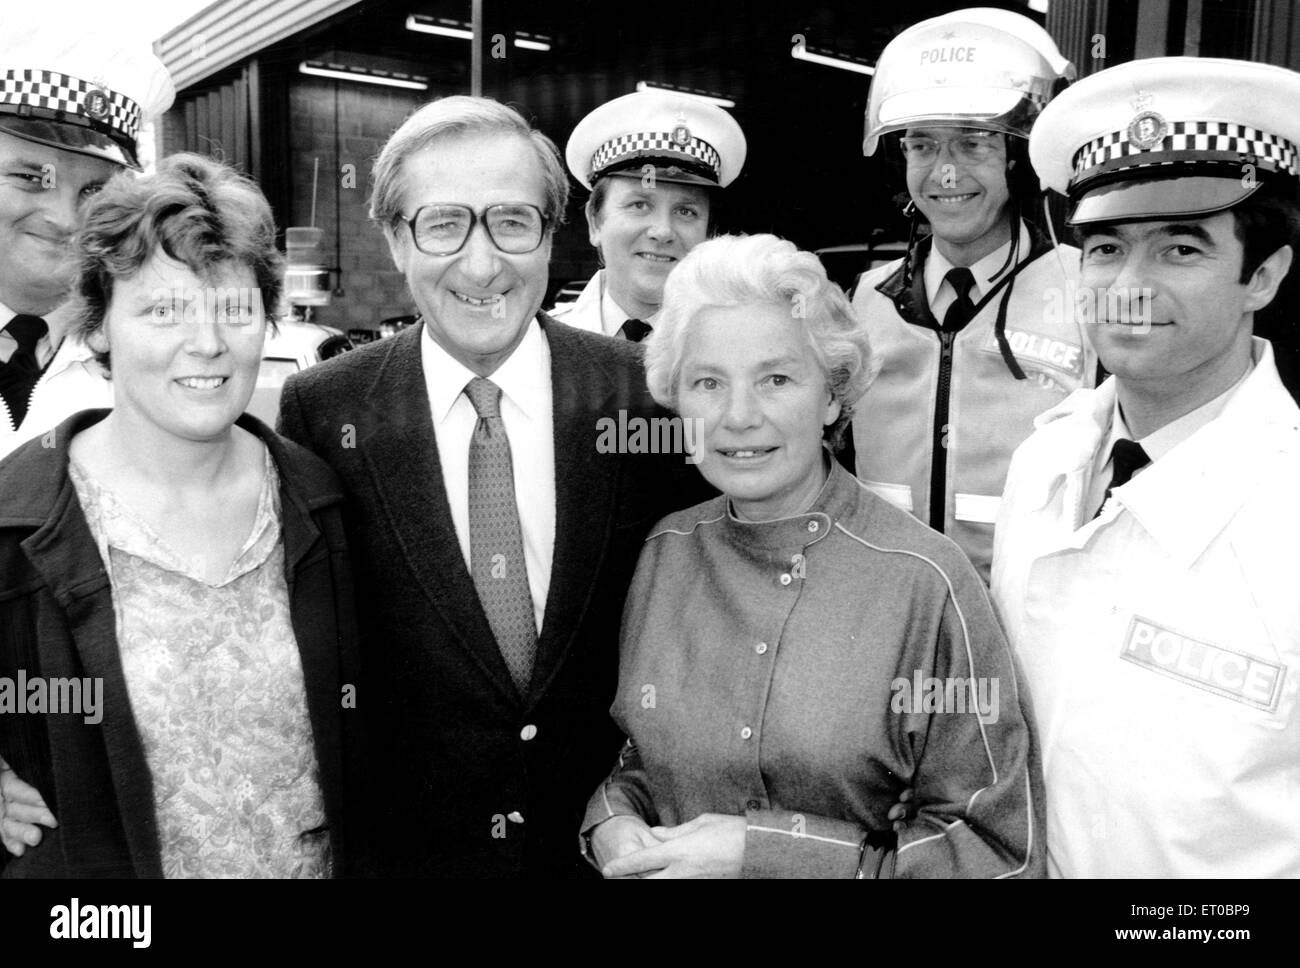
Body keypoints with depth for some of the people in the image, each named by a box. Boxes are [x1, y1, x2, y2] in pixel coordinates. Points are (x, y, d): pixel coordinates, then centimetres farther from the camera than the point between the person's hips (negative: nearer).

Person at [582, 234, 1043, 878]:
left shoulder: (924, 582, -23)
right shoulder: (665, 551, -11)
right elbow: (636, 750, 4)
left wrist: (766, 853, -24)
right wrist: (612, 819, -16)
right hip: (659, 861, 3)